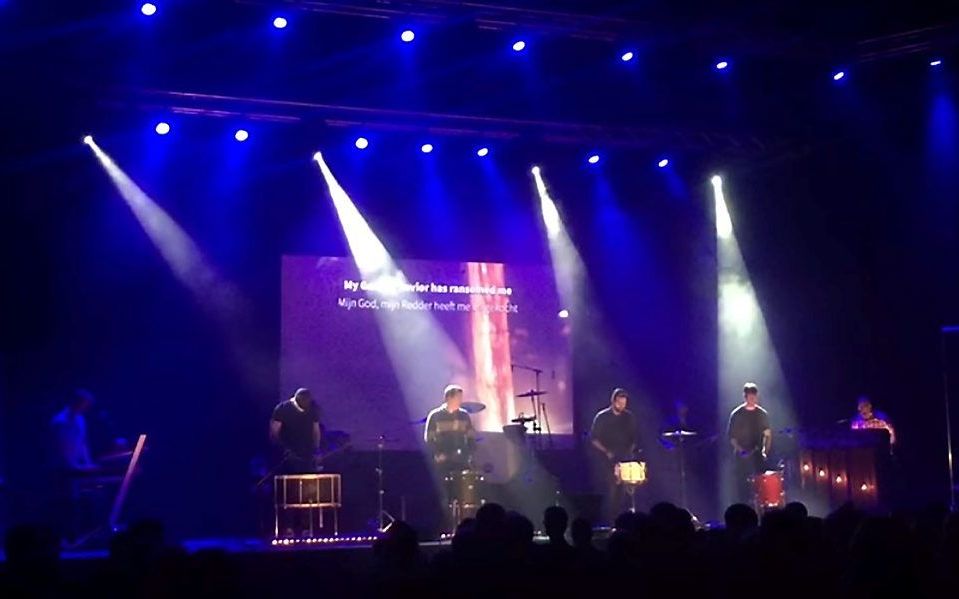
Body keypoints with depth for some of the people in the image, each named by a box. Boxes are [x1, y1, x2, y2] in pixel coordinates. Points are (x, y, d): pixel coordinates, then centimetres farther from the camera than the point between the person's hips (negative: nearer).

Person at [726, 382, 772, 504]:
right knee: (741, 485, -3)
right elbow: (731, 436, 0)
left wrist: (765, 451, -7)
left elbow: (768, 434, 8)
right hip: (742, 456, -2)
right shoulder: (736, 414, -2)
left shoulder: (762, 414, 6)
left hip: (758, 455, 2)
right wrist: (739, 449, -13)